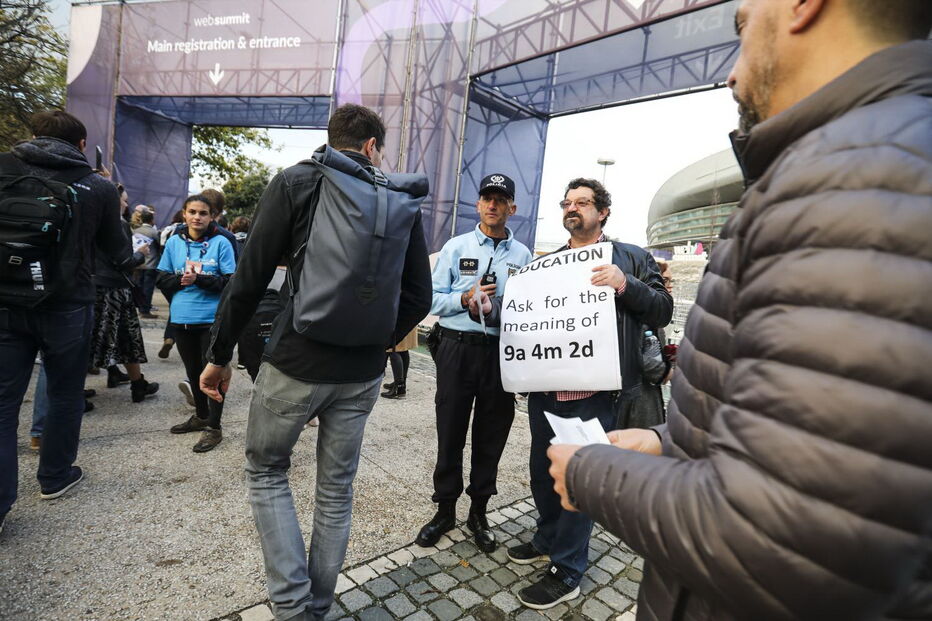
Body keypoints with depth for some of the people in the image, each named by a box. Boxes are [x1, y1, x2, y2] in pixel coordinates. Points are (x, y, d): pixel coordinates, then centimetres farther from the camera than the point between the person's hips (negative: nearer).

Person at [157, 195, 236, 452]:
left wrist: (199, 279, -20)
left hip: (212, 318, -4)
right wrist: (181, 280, -11)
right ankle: (201, 416, 37)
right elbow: (162, 279, 7)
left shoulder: (221, 243, -5)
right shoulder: (174, 242, 7)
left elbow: (230, 282, -10)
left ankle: (214, 427, 14)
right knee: (193, 371, 18)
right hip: (181, 318, 5)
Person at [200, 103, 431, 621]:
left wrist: (219, 354, 4)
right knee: (336, 490, 18)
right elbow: (419, 296, 2)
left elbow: (250, 277, -7)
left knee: (266, 472, 21)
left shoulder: (295, 182, -3)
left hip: (296, 362, -2)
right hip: (362, 373, 3)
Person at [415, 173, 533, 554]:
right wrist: (466, 298, -16)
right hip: (458, 348, -1)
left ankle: (478, 511, 31)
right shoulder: (456, 247, 4)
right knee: (450, 433, 8)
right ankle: (445, 509, 28)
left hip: (502, 352, 2)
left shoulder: (523, 255, 7)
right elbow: (433, 299, -1)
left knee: (491, 436, 11)